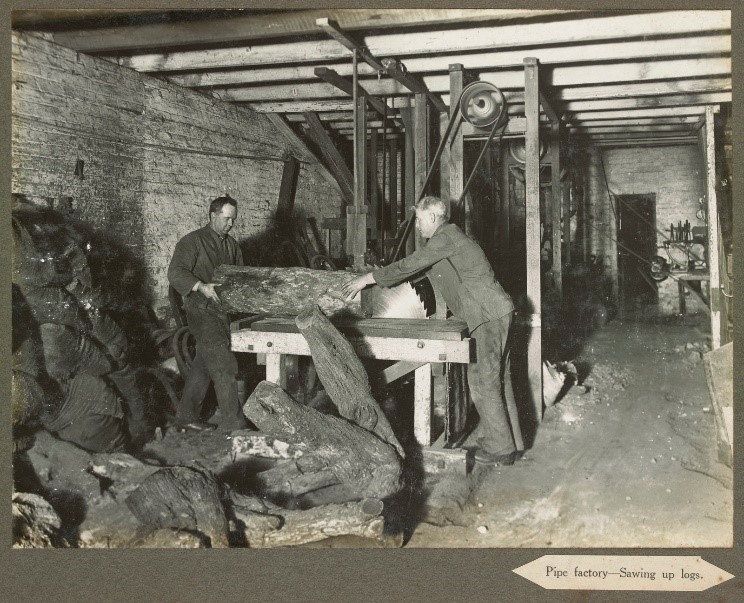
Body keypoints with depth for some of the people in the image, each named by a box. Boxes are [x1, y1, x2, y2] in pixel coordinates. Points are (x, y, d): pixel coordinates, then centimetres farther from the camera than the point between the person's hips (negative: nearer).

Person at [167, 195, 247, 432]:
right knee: (224, 367, -13)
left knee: (204, 365, 13)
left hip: (223, 311, 8)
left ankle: (187, 416, 25)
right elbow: (175, 273, -16)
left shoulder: (231, 244, 16)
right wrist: (201, 286, -29)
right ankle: (233, 424, -10)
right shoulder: (193, 241, -7)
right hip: (202, 311, -8)